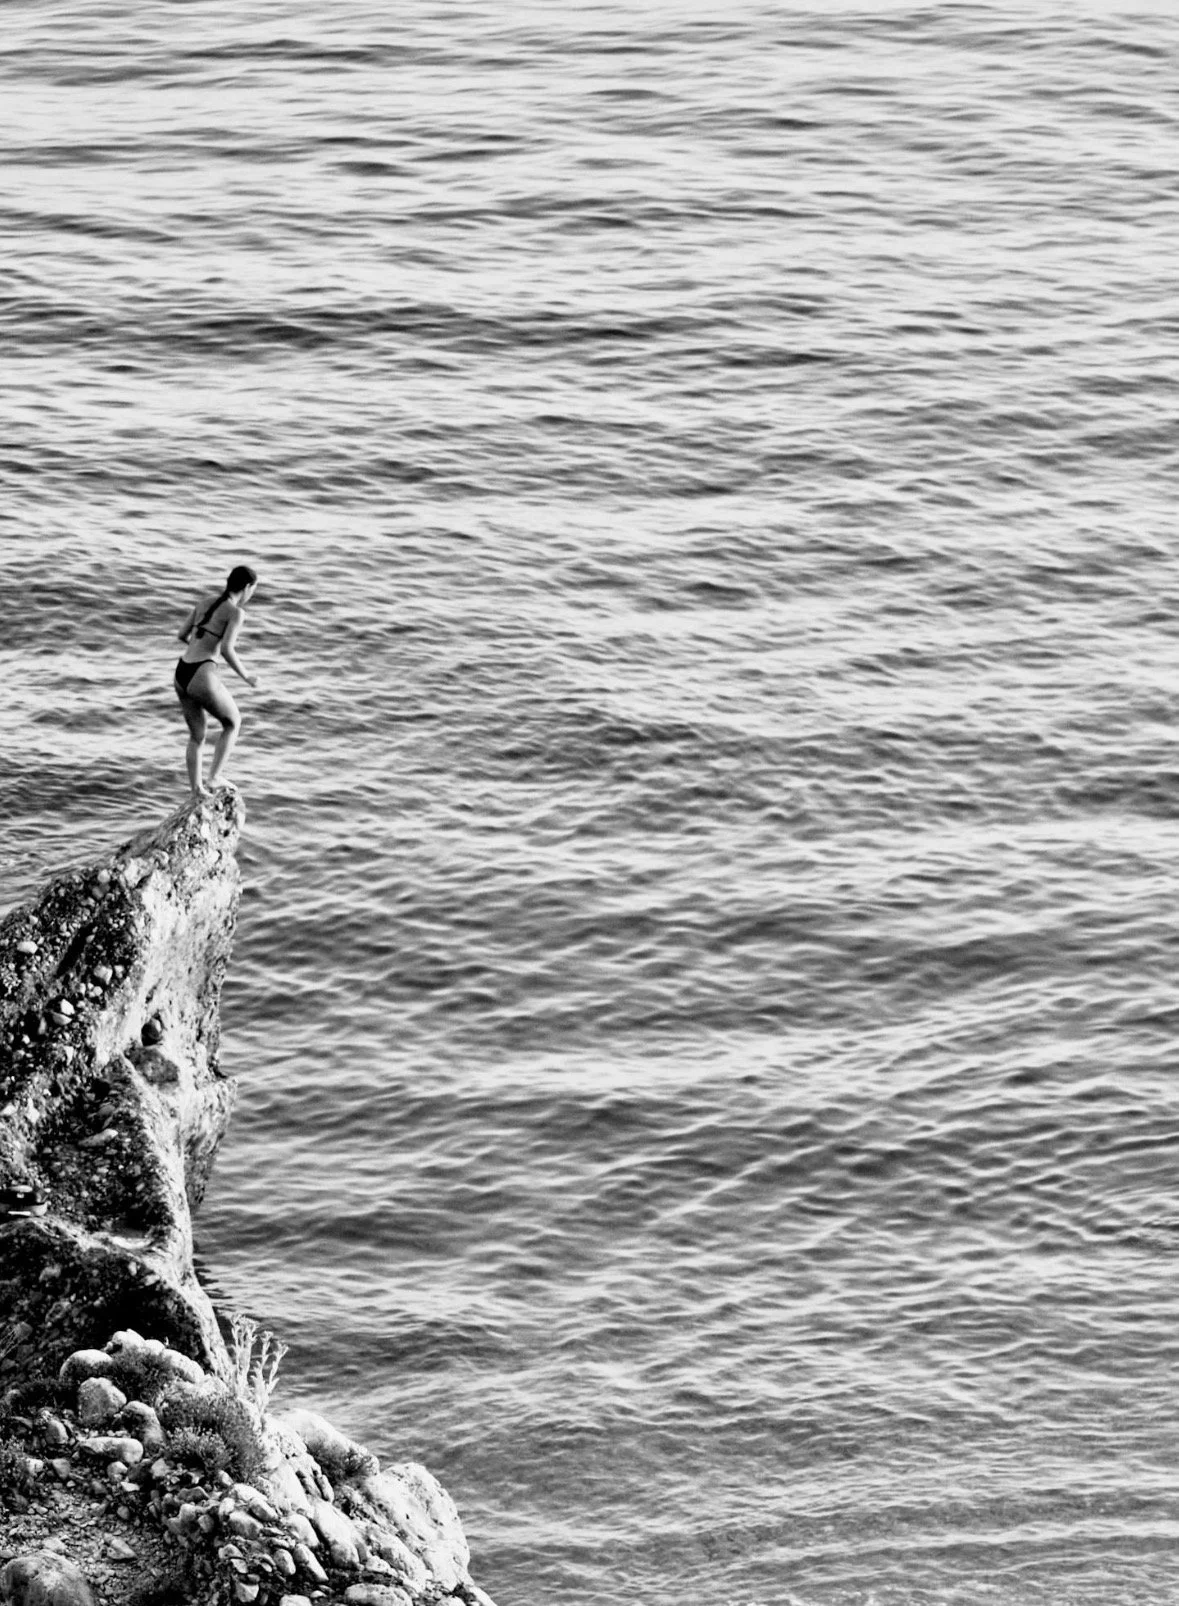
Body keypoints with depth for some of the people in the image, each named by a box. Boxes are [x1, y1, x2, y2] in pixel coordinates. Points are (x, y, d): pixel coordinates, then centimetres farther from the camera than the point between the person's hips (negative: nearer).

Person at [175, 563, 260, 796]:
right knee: (233, 723, 20)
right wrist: (246, 676, -3)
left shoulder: (205, 602, 13)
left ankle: (197, 790, 23)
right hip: (203, 677, -7)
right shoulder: (236, 612, -8)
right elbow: (226, 651, -18)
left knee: (197, 735, 24)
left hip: (181, 674, 7)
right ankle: (213, 779, 11)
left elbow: (182, 635, 18)